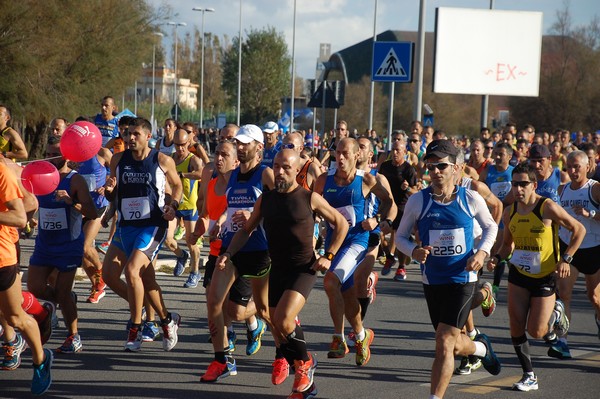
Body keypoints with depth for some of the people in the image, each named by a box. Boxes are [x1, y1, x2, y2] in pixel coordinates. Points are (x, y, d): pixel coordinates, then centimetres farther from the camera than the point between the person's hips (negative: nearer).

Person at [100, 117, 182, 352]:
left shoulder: (163, 161, -4)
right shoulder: (118, 160, 6)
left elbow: (177, 185, 12)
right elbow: (113, 197, 14)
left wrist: (173, 205, -6)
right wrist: (109, 190, -10)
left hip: (152, 225, -6)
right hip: (125, 225, 6)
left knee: (131, 270, -23)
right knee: (109, 274, -1)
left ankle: (135, 328, -5)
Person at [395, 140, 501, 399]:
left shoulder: (471, 199, -5)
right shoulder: (417, 201, -5)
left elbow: (491, 227, 12)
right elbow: (400, 236, 4)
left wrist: (482, 251, -7)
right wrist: (414, 251, -18)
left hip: (463, 280, -3)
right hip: (432, 280, 3)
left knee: (444, 344, -14)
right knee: (454, 346, 15)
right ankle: (481, 347, 51)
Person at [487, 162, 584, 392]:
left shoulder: (548, 208, -17)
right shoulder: (509, 213, -1)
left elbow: (579, 230, -7)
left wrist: (566, 259, -15)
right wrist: (498, 258, -5)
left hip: (546, 277, -4)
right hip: (519, 274, 4)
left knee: (536, 331, -6)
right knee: (516, 327, -3)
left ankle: (556, 313, 28)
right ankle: (529, 376, 10)